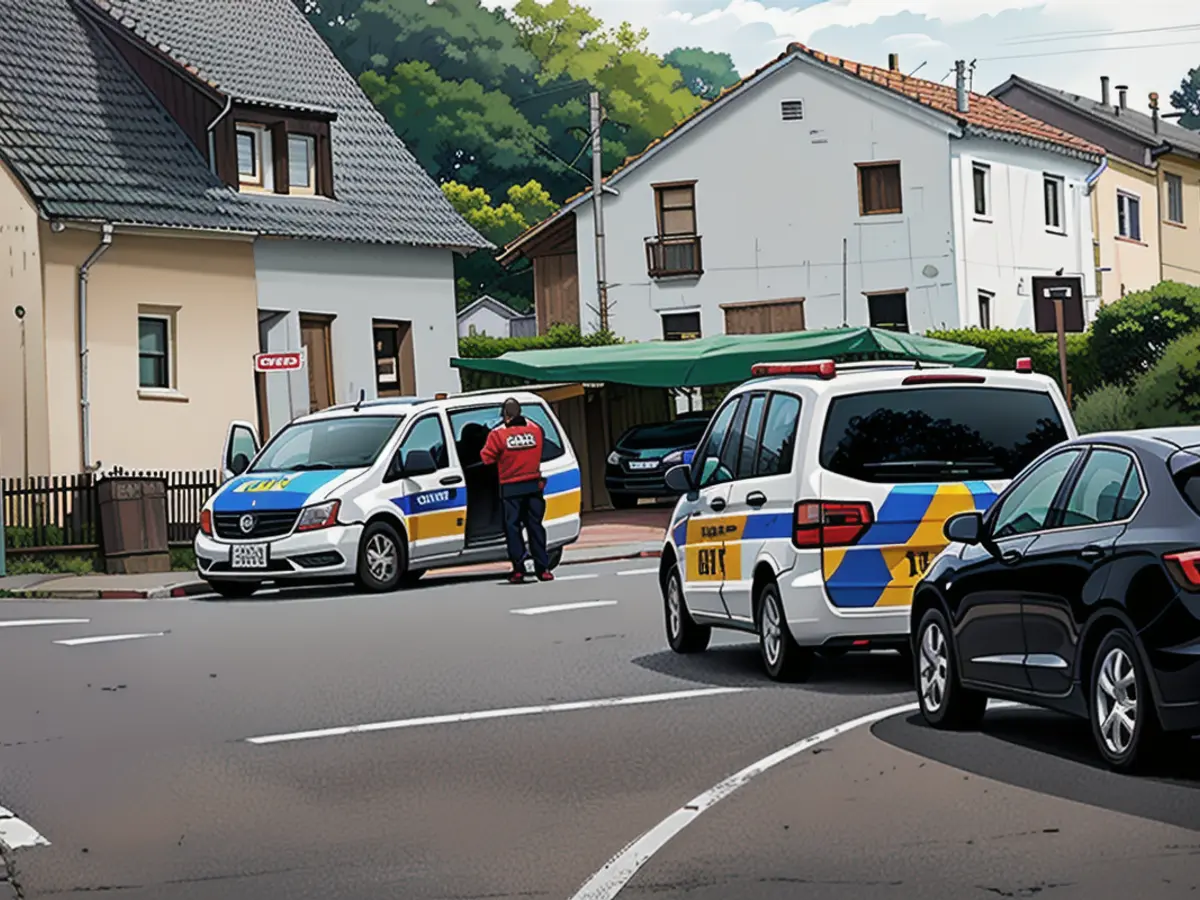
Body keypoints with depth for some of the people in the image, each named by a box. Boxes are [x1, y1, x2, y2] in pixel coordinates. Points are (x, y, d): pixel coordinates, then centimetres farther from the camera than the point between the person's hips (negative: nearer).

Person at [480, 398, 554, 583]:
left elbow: (487, 458, -9)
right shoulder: (535, 429, 0)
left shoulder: (498, 434, -11)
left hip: (511, 489, -3)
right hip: (533, 485, 3)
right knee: (535, 526, 7)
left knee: (512, 527, 3)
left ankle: (518, 569, -4)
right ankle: (543, 568, 4)